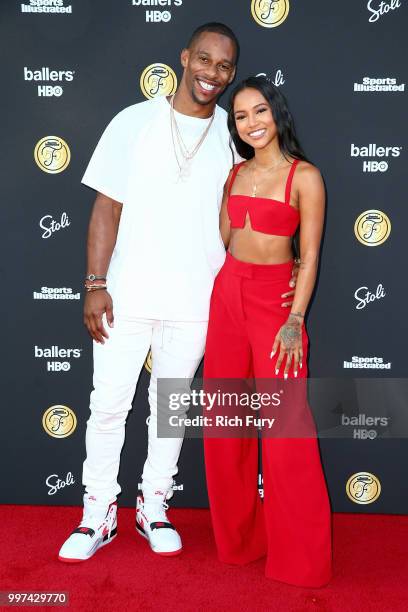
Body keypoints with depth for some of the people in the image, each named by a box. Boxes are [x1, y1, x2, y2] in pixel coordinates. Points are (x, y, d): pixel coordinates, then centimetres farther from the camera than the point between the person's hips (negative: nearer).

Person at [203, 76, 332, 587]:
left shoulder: (304, 176, -5)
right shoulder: (236, 173, 12)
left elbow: (310, 255, -8)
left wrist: (295, 321, -16)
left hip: (274, 299, -5)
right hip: (227, 295, 6)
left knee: (285, 428, -6)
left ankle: (298, 556, 9)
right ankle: (238, 537, 25)